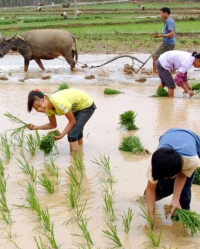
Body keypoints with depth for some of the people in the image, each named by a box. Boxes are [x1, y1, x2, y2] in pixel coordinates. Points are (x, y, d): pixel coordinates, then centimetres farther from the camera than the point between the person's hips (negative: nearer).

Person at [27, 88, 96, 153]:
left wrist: (61, 135, -23)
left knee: (72, 134, -15)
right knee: (76, 131, 21)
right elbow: (53, 125, 2)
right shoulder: (48, 107, -13)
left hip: (87, 105, -8)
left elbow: (72, 121, -24)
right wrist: (36, 127, -10)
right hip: (76, 107, 8)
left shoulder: (59, 103, -38)